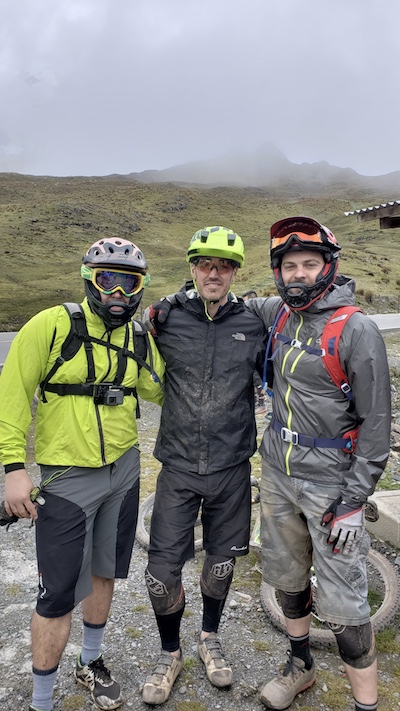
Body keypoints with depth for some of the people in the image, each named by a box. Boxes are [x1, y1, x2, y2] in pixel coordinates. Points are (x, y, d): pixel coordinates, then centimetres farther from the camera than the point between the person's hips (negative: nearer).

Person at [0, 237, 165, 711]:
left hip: (123, 471, 5)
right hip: (68, 478, -5)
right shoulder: (52, 325, -13)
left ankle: (90, 663, 45)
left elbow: (160, 394, 11)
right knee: (58, 597, 3)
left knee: (104, 574, 20)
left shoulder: (141, 341, 2)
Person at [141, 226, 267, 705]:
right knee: (162, 568, 3)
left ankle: (210, 639, 46)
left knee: (221, 560, 17)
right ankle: (170, 654, 33)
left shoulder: (252, 324, -3)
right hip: (178, 466, -1)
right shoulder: (166, 319, -5)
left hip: (232, 466, 1)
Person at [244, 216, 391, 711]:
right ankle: (300, 665, 45)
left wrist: (353, 500, -14)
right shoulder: (278, 312, 1)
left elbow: (376, 422, -13)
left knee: (342, 600, 0)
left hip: (329, 480, -6)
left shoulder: (356, 329, -15)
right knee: (287, 575, 21)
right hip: (277, 470, 6)